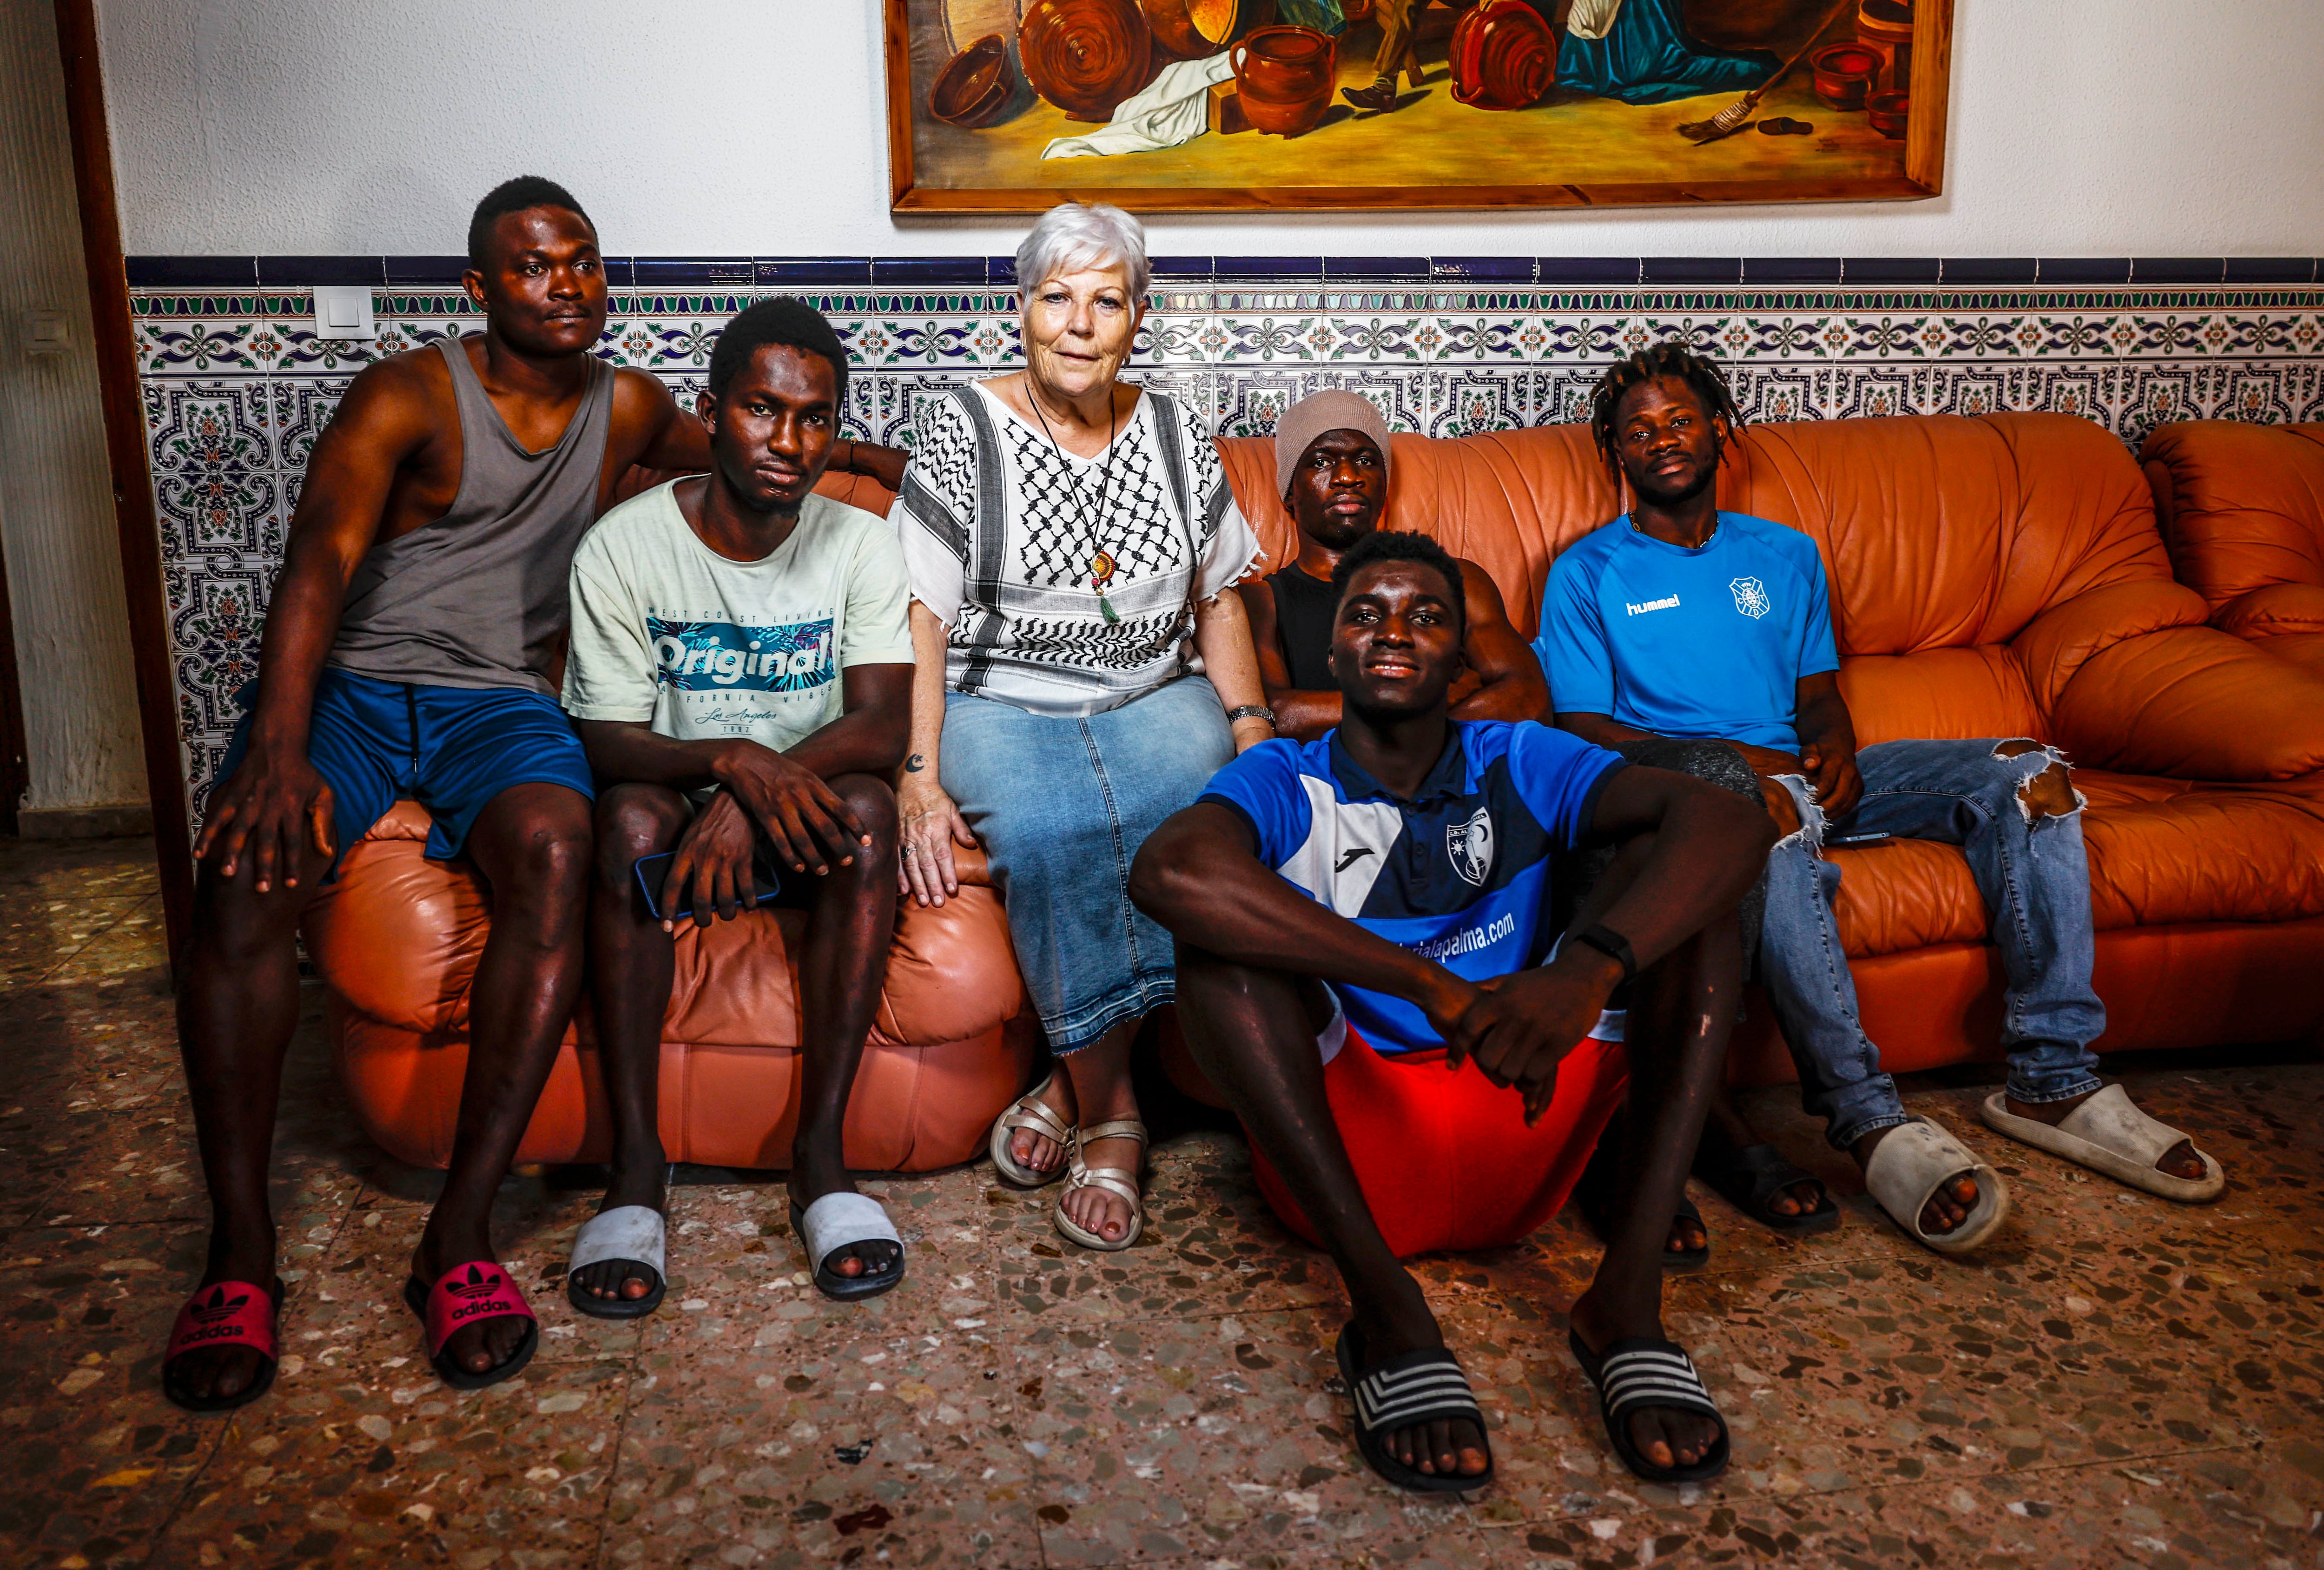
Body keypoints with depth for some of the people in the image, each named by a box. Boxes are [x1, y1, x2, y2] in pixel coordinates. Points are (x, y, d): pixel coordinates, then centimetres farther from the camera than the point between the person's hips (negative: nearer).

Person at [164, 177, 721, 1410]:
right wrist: (279, 748, -33)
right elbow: (320, 563, -17)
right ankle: (239, 1252, -21)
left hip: (502, 700, 2)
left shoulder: (629, 408, 13)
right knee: (244, 873, -32)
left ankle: (460, 1236, -31)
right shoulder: (407, 396, -1)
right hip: (348, 684, -1)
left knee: (554, 851, -35)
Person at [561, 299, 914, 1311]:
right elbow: (605, 742, -14)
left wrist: (754, 795, -35)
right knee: (631, 817, -33)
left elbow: (882, 725, -18)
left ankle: (821, 1151, -26)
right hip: (673, 809, -1)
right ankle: (636, 1163, -27)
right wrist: (733, 760, -36)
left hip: (797, 817, 1)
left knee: (865, 808, -31)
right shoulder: (623, 546, -10)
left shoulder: (861, 545, -6)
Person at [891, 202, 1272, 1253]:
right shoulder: (962, 429, 0)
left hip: (1155, 698, 3)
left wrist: (1251, 724, 2)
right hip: (1001, 705, -2)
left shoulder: (1176, 436, 11)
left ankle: (1080, 1078, -20)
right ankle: (1109, 1112, -22)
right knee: (1052, 834, -35)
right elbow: (923, 618, -6)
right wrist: (922, 780, -17)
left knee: (1186, 811, -32)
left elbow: (1217, 597, 18)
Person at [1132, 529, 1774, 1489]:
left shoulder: (1520, 767, 8)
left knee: (1674, 863, -10)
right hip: (1346, 1149, -1)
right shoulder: (1285, 785, 2)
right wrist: (1432, 985, -31)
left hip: (1522, 1154, 2)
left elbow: (1731, 821, -12)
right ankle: (1384, 1305, -28)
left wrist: (1585, 970, -33)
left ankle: (1629, 1292, -22)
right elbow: (1167, 872, -24)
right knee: (1223, 918, -21)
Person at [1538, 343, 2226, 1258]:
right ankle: (1869, 1122, -41)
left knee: (2026, 772, -15)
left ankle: (2052, 1082, -18)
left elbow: (1819, 692, 20)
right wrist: (1734, 759, -16)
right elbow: (1583, 728, -3)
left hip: (1802, 774, 6)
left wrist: (1836, 753, -6)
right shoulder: (1588, 574, 7)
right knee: (1774, 811, -41)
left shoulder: (1784, 556, 23)